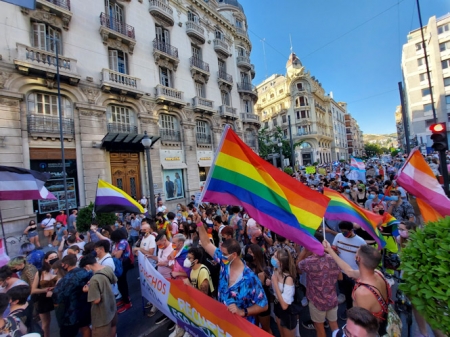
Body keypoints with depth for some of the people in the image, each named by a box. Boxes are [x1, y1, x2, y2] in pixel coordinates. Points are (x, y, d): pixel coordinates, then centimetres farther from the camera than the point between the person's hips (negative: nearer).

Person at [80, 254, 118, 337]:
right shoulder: (108, 268, -13)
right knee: (112, 326, 31)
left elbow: (96, 300, -28)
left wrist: (89, 290, -14)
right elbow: (114, 280, 5)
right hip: (111, 305, 7)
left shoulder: (94, 279, -35)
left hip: (102, 312, -7)